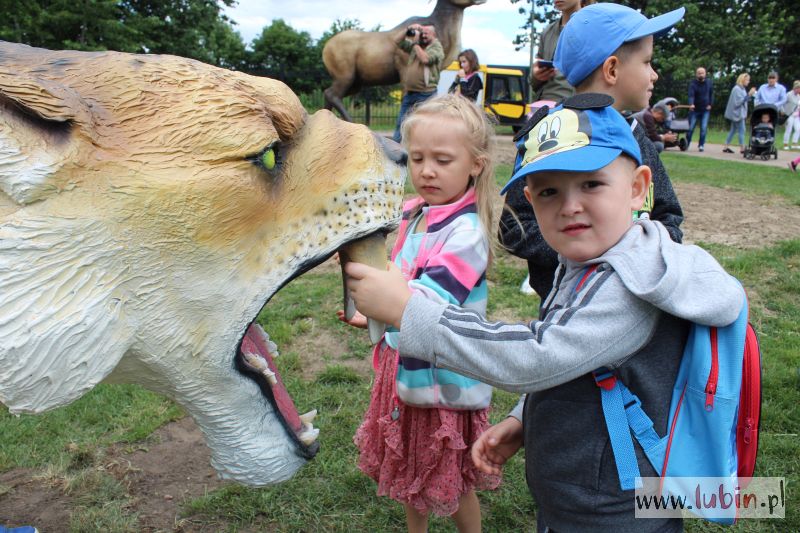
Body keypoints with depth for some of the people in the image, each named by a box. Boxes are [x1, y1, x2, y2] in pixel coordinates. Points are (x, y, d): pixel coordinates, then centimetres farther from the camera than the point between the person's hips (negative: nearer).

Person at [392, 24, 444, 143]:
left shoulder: (436, 48, -2)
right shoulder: (415, 46, 16)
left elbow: (425, 59, -18)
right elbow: (399, 42, 17)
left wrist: (415, 43, -7)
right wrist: (408, 31, 3)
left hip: (426, 94, -6)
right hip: (409, 93, 7)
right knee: (401, 123, 9)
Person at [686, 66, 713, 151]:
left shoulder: (709, 82, 0)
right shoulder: (693, 83, -13)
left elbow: (711, 94, 11)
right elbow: (691, 95, -29)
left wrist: (710, 104, 0)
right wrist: (691, 104, -46)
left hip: (705, 109, 2)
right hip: (695, 109, -2)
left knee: (704, 128, -5)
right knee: (690, 127, 2)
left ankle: (701, 145, 4)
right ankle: (687, 143, 17)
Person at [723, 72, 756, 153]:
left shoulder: (742, 89, 14)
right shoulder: (737, 89, -15)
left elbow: (744, 100, 18)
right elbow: (738, 102, -21)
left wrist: (750, 95, 6)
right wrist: (749, 95, -25)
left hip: (740, 113, 10)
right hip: (738, 113, -10)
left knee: (733, 130, 10)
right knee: (741, 130, -6)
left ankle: (726, 147, 13)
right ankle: (742, 148, -2)